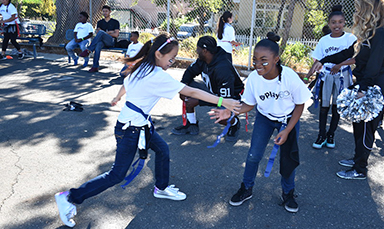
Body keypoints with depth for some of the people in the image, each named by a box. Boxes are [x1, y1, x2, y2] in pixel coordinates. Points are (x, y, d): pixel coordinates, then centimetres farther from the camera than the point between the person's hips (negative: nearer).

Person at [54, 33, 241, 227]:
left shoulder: (142, 67, 1)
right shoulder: (158, 76, -24)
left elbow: (126, 84, 18)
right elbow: (190, 92, -27)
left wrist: (117, 98, 38)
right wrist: (221, 101, -25)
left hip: (140, 124, 10)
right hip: (130, 129, -10)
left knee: (162, 149, 19)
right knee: (117, 175, 2)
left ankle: (161, 188, 39)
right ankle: (70, 198, 13)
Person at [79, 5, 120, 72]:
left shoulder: (115, 22, 11)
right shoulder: (100, 22, 22)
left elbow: (116, 35, -1)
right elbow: (97, 32, 8)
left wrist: (104, 33, 1)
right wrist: (108, 32, -2)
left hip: (112, 41, -3)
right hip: (102, 41, 3)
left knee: (101, 32, -34)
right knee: (98, 45, -37)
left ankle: (88, 50, -36)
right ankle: (95, 67, -39)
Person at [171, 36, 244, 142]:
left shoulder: (223, 70, -36)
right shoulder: (203, 59, -11)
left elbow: (225, 98, -35)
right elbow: (191, 70, 8)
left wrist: (199, 101, -33)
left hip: (231, 96, -8)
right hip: (212, 91, 8)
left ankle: (235, 123, 2)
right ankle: (192, 125, 9)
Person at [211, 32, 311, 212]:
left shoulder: (290, 77, -30)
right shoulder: (253, 78, -24)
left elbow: (300, 105, -15)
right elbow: (249, 104, -9)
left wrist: (287, 131, -20)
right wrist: (230, 111, -28)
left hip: (288, 119, -1)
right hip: (264, 118, 2)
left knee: (288, 158, 2)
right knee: (253, 155, -1)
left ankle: (288, 193, 30)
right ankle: (246, 189, 25)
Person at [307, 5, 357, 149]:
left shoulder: (350, 38, -6)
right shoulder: (324, 40, 3)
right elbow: (318, 61, 5)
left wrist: (340, 64, -28)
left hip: (342, 76, -2)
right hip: (326, 75, 2)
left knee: (337, 106, 8)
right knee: (324, 106, 4)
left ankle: (331, 135, 22)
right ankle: (322, 135, 15)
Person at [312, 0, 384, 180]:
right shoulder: (368, 34, 13)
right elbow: (348, 53, 22)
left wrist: (363, 90, -27)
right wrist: (324, 61, 24)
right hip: (362, 86, 9)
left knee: (365, 129, 1)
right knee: (358, 125, 19)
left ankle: (360, 170, 13)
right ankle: (358, 159, 35)